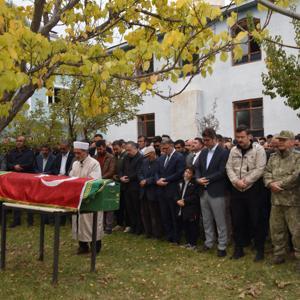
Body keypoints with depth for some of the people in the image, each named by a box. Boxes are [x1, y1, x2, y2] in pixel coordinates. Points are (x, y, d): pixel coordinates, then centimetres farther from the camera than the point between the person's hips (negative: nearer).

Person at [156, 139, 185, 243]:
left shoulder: (179, 157, -8)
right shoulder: (161, 158, 14)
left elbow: (179, 173, -16)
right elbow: (157, 172, 15)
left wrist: (165, 180, -14)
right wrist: (158, 180, -6)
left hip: (173, 191, -6)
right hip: (162, 191, 7)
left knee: (174, 216, 4)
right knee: (164, 216, 11)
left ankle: (176, 238, 17)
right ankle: (169, 236, 24)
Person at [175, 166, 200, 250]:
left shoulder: (195, 184, -7)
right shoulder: (180, 183, 14)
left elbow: (195, 196, -14)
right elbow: (176, 194, 14)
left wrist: (184, 200, -16)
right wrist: (178, 201, -6)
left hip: (191, 210, -6)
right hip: (182, 210, 6)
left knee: (192, 227, 1)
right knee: (185, 227, 14)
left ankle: (193, 244, 13)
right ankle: (188, 242, 27)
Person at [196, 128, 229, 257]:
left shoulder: (224, 152, -9)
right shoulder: (203, 152, 12)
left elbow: (222, 172, -15)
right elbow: (197, 168, 12)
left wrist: (207, 179, -14)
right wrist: (198, 179, -7)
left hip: (216, 192, -6)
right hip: (203, 191, 7)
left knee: (220, 221, 2)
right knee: (206, 220, 16)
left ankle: (222, 246, 12)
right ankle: (209, 242, 29)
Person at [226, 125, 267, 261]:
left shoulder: (258, 149, -7)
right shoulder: (234, 150, 8)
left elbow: (259, 169, -14)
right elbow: (229, 168, 3)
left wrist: (245, 181, -17)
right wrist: (236, 181, -12)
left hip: (253, 190, -4)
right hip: (236, 190, 5)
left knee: (256, 220, 2)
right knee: (237, 220, 10)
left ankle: (260, 249, 17)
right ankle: (239, 248, 23)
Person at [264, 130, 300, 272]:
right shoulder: (273, 157, 13)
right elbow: (267, 172, 7)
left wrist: (279, 184, -14)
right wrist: (270, 183, -13)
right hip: (276, 199, 6)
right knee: (276, 229, 14)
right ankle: (278, 254, 29)